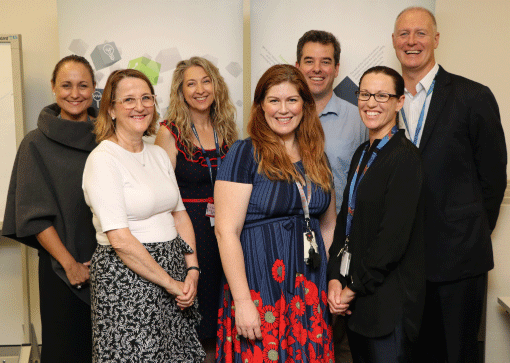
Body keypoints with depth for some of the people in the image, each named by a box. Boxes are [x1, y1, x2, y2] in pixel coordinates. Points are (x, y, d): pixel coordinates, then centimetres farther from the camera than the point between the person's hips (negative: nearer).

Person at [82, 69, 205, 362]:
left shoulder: (159, 154, 9)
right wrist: (171, 283, -13)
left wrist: (192, 270, -1)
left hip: (173, 269, 7)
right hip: (127, 278, -7)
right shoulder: (103, 160, -13)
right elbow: (120, 240, -18)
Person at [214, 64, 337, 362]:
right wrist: (242, 301, -17)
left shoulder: (317, 158, 10)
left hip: (310, 290, 5)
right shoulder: (245, 155, -7)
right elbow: (226, 231, -13)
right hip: (259, 289, -5)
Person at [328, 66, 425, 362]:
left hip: (389, 300, -8)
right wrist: (336, 278, -1)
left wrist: (355, 287, -13)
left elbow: (394, 236, -19)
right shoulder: (363, 154, 11)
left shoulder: (405, 157, -15)